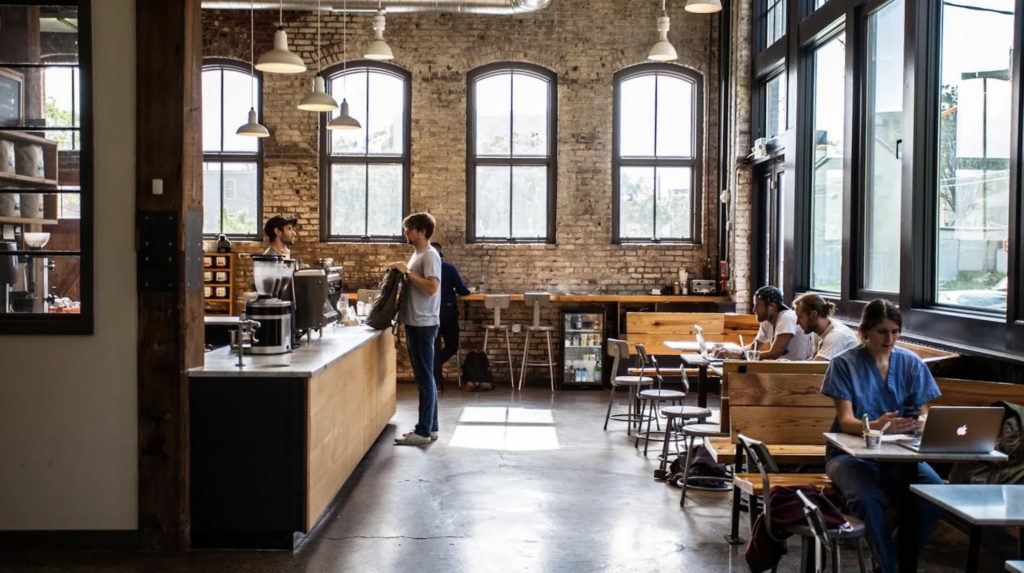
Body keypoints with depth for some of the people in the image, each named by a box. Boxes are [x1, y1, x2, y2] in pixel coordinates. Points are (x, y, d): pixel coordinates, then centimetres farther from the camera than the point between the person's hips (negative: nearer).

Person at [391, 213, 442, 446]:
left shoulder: (429, 255, -13)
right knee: (425, 378, 13)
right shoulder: (417, 254, 17)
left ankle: (424, 431, -1)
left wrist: (407, 271, -19)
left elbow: (432, 288, -24)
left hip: (423, 325, -10)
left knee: (425, 378, -5)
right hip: (414, 323, 10)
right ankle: (430, 427, 20)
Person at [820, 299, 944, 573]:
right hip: (851, 453, -3)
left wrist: (920, 423, -23)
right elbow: (846, 421, -11)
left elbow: (923, 416, 3)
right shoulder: (844, 364, -4)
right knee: (867, 497, -35)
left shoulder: (911, 363, 6)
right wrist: (877, 426, -33)